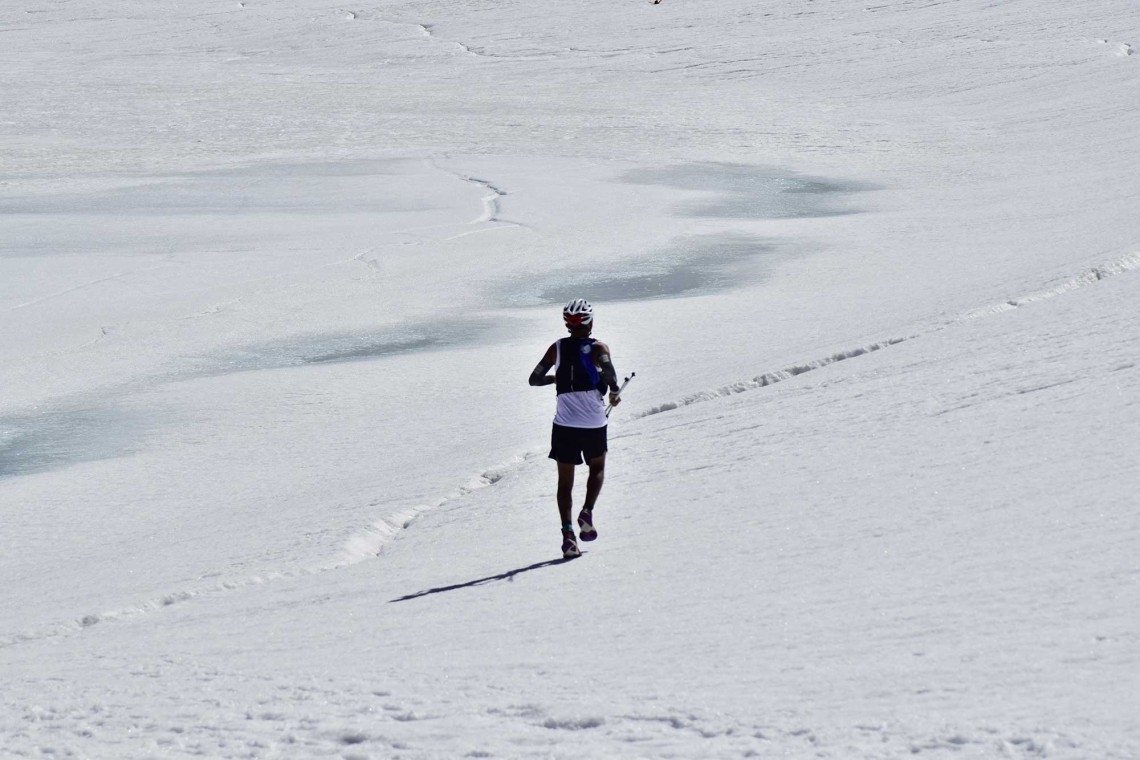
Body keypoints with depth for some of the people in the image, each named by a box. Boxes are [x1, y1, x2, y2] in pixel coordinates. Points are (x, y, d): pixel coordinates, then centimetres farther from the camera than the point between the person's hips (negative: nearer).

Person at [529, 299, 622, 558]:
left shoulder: (557, 348, 5)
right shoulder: (598, 348, -3)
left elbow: (534, 379, 6)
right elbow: (607, 368, -24)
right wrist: (614, 391, -6)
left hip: (564, 424, 2)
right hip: (594, 423, -1)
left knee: (565, 481, 9)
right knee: (597, 468, 23)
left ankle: (567, 531, -7)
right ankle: (587, 511, 1)